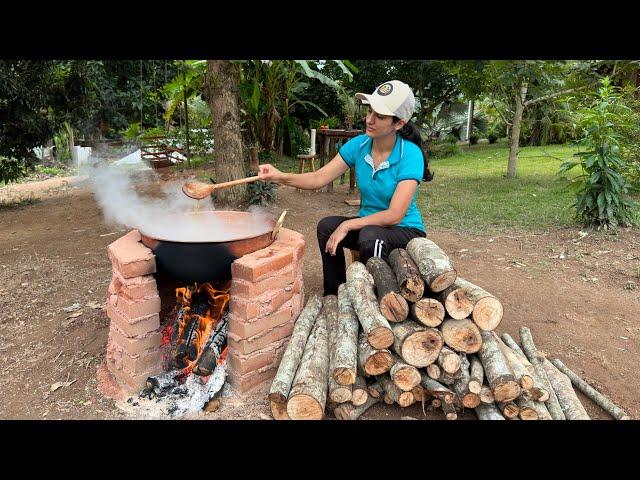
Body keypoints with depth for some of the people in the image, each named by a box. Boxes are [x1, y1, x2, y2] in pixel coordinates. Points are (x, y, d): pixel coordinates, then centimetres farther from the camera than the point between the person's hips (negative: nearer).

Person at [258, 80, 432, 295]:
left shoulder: (410, 155, -20)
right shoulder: (358, 145, -5)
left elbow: (394, 215, -25)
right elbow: (319, 178, -7)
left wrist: (348, 225, -27)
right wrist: (281, 177, -23)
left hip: (406, 230, -5)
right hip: (368, 223, 5)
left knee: (370, 236, -35)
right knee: (326, 225, -20)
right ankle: (333, 297, -5)